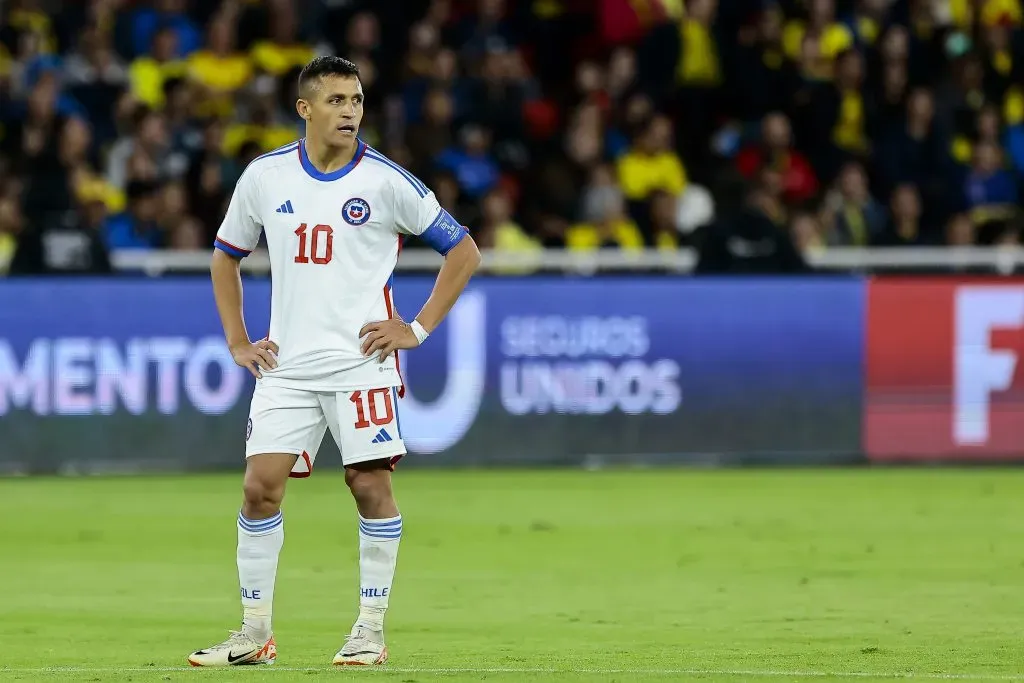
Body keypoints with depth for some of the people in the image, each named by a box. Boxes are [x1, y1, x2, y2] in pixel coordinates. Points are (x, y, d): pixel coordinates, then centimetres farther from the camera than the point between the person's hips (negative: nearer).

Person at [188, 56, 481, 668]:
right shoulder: (264, 176, 5)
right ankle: (255, 634, 5)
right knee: (261, 486, -4)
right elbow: (226, 258, 20)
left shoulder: (386, 181, -4)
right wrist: (238, 341, 11)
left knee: (371, 485, -6)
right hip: (286, 364, 3)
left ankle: (371, 630, 5)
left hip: (362, 359, -2)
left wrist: (418, 329, -3)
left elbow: (464, 251, 3)